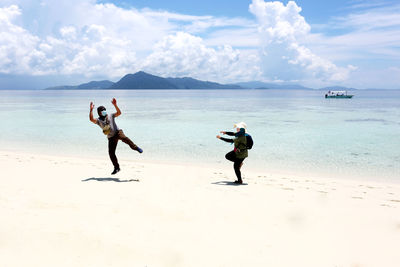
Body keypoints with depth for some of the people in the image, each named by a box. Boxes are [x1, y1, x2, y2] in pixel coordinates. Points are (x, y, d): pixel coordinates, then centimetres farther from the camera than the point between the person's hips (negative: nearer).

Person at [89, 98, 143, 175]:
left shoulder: (110, 116, 12)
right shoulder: (98, 120, 8)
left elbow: (119, 113, 1)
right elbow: (91, 119, -11)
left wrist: (115, 105, -10)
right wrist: (91, 110, -19)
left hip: (117, 132, -2)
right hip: (111, 137, 2)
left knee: (124, 138, -38)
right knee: (111, 153, -1)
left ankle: (135, 147, -37)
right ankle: (116, 168, 12)